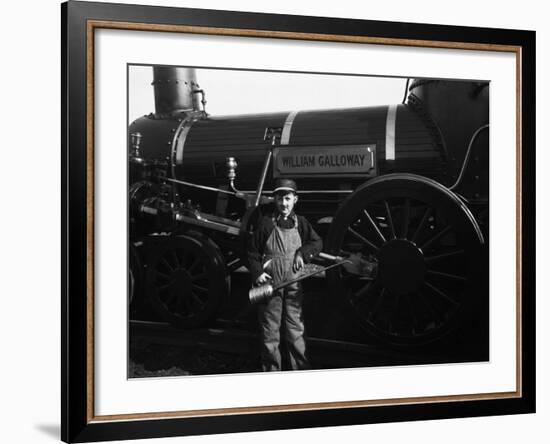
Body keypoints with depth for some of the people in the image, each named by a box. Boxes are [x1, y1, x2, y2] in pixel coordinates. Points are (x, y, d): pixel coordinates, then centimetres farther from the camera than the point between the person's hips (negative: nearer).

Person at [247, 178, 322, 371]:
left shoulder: (300, 223, 8)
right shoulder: (266, 223, 0)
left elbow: (317, 243, 5)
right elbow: (253, 252, 4)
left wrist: (302, 253, -12)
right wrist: (257, 272, -9)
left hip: (293, 287, 2)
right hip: (270, 284, -1)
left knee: (295, 330, 6)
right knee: (270, 333, 4)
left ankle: (301, 370, 14)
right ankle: (271, 371, 14)